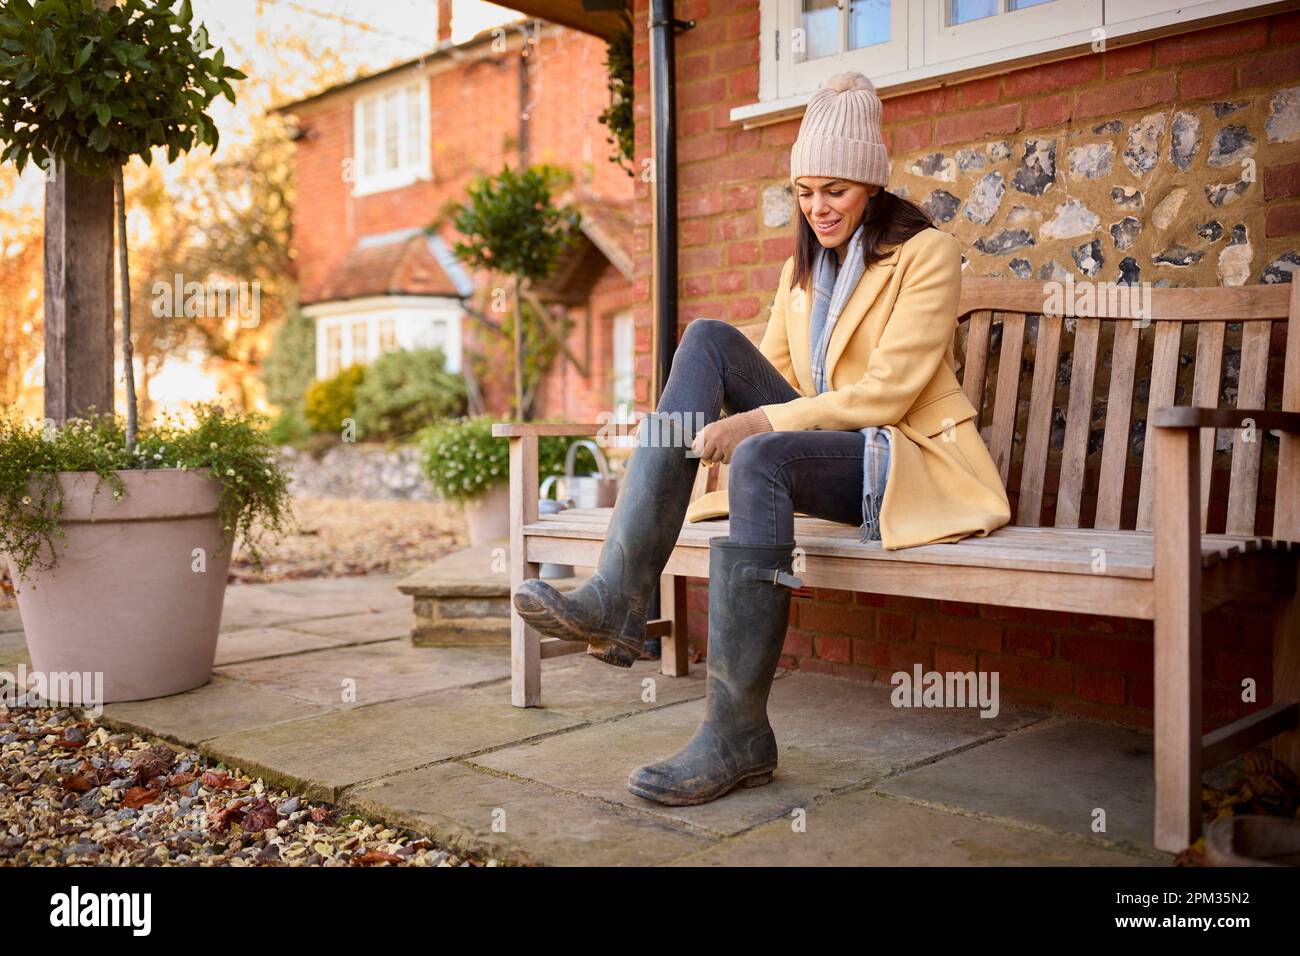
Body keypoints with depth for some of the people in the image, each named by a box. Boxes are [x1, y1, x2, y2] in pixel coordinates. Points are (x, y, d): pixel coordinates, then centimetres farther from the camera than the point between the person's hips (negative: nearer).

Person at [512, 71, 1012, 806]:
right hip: (832, 452, 6)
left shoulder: (926, 252, -3)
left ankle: (738, 733, -32)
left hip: (915, 463, -6)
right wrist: (729, 419, -10)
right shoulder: (804, 269, 20)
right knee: (709, 337, -15)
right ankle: (618, 602, -30)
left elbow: (888, 392, -14)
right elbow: (771, 372, 13)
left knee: (763, 457, -36)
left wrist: (761, 422, -21)